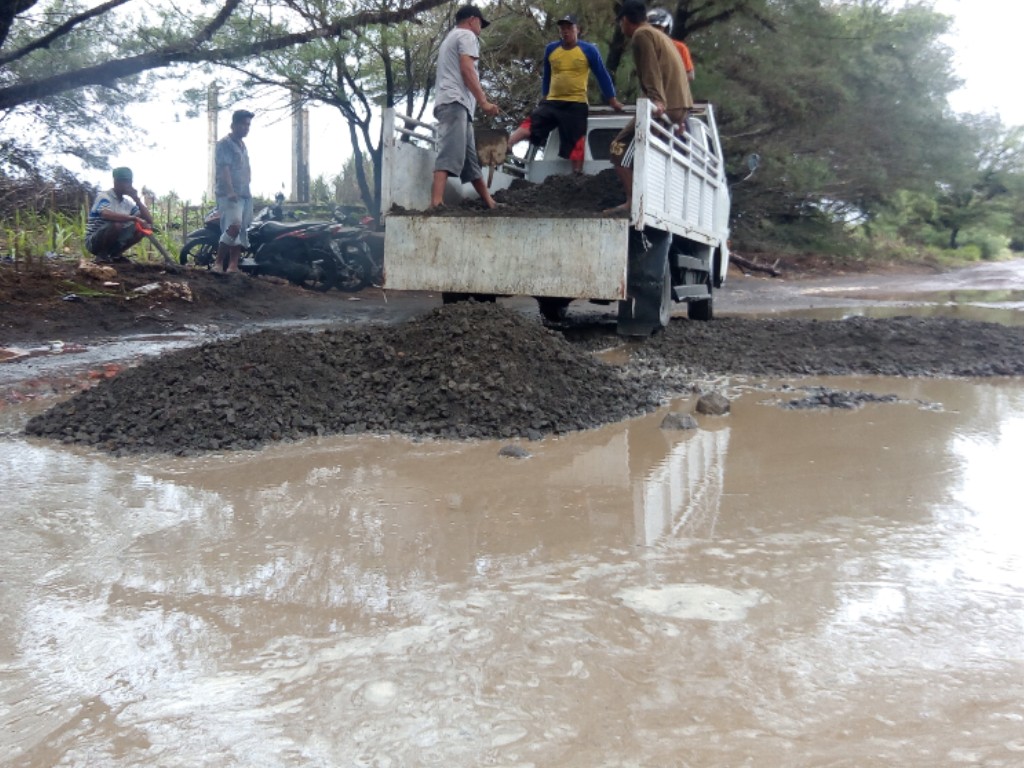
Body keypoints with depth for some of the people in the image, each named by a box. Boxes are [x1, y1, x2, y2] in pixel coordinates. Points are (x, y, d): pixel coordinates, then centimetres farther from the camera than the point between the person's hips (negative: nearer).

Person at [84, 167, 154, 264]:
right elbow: (107, 215, -37)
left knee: (141, 227, -5)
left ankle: (115, 254, 5)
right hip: (93, 241, -7)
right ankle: (102, 255, -12)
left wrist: (136, 198, -7)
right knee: (117, 224, -34)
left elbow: (149, 220, 0)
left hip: (114, 240, 7)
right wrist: (134, 218, -41)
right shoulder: (104, 196, -14)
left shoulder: (128, 202, 7)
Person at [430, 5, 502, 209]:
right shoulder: (466, 35, 2)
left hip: (449, 103, 10)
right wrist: (484, 101, -15)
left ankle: (490, 204, 18)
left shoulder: (450, 38, 33)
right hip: (455, 102, -10)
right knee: (450, 155, -23)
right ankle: (436, 204, -35)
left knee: (471, 159, 12)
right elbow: (467, 70, -11)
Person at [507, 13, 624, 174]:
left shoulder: (589, 50, -1)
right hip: (551, 103, 3)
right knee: (528, 126, -17)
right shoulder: (551, 49, 8)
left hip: (576, 105, -3)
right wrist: (543, 96, 26)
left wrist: (613, 101, 6)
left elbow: (602, 76, 5)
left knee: (575, 148, -4)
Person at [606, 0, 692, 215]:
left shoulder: (641, 35, -3)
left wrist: (657, 100, -32)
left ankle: (632, 201, -19)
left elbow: (651, 71, -18)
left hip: (664, 106, -10)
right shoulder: (659, 35, 26)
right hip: (680, 105, 10)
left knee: (619, 148, -8)